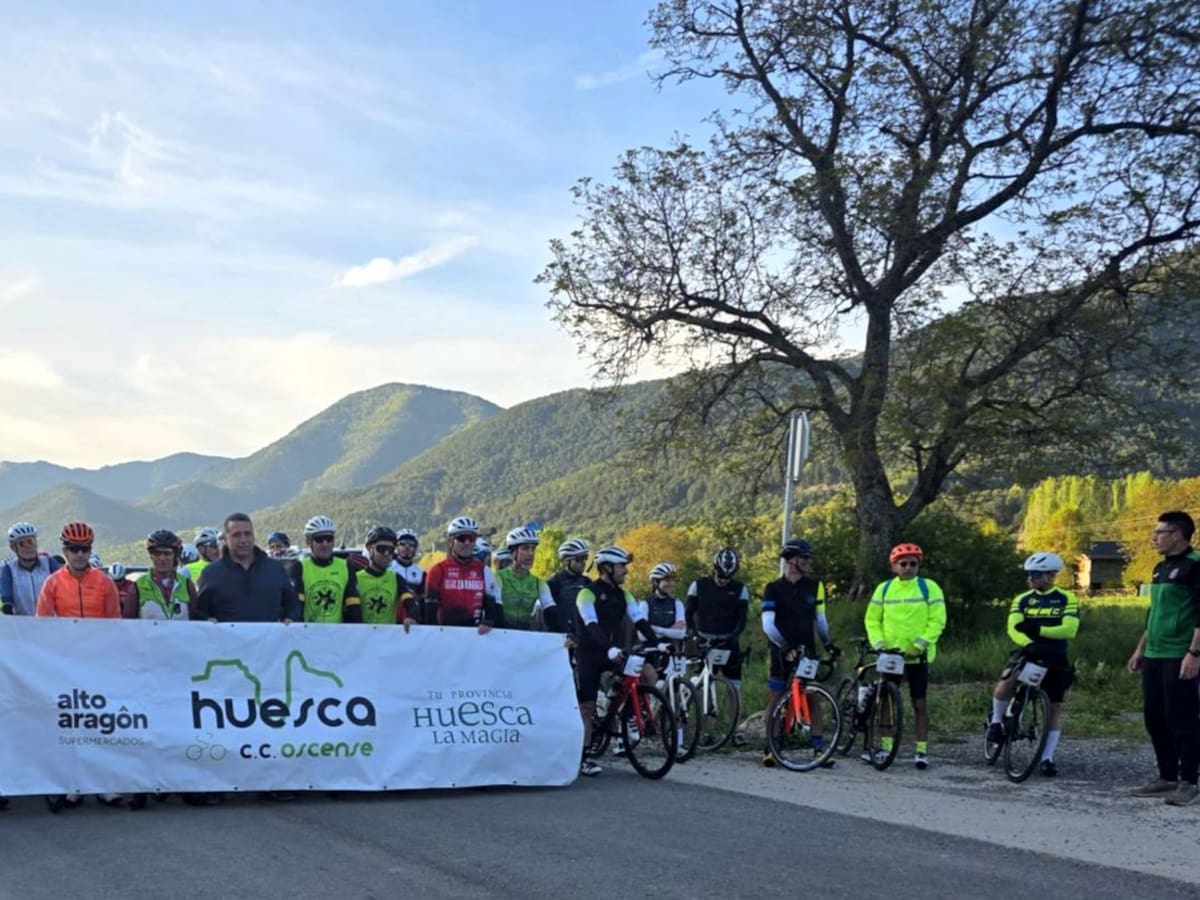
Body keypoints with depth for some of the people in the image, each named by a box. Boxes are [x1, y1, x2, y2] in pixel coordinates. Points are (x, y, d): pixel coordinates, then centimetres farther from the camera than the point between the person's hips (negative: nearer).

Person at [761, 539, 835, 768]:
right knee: (775, 699, 1)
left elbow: (820, 619, 13)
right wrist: (784, 646, -24)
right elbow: (768, 624, -13)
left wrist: (828, 642, 1)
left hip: (807, 652, 3)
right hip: (782, 653, -3)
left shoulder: (814, 586, 6)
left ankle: (819, 747, 2)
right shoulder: (773, 589, -5)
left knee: (813, 698, -1)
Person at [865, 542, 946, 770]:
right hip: (889, 655, 3)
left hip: (917, 656, -3)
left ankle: (922, 751, 6)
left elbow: (937, 620, -6)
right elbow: (872, 619, 9)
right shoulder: (884, 588, 6)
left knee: (920, 703, 2)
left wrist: (921, 643, -15)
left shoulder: (929, 587, -2)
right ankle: (885, 748, 15)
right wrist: (877, 642, -6)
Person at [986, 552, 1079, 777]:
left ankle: (1047, 758, 12)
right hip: (1027, 653, 0)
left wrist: (1037, 629, -23)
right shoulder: (1022, 600, 4)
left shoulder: (1066, 599, -2)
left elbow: (1069, 630, -15)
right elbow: (1013, 628, -11)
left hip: (1055, 658, 0)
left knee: (1054, 708, 3)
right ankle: (996, 722, -5)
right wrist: (1029, 643, -31)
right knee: (1007, 680, -29)